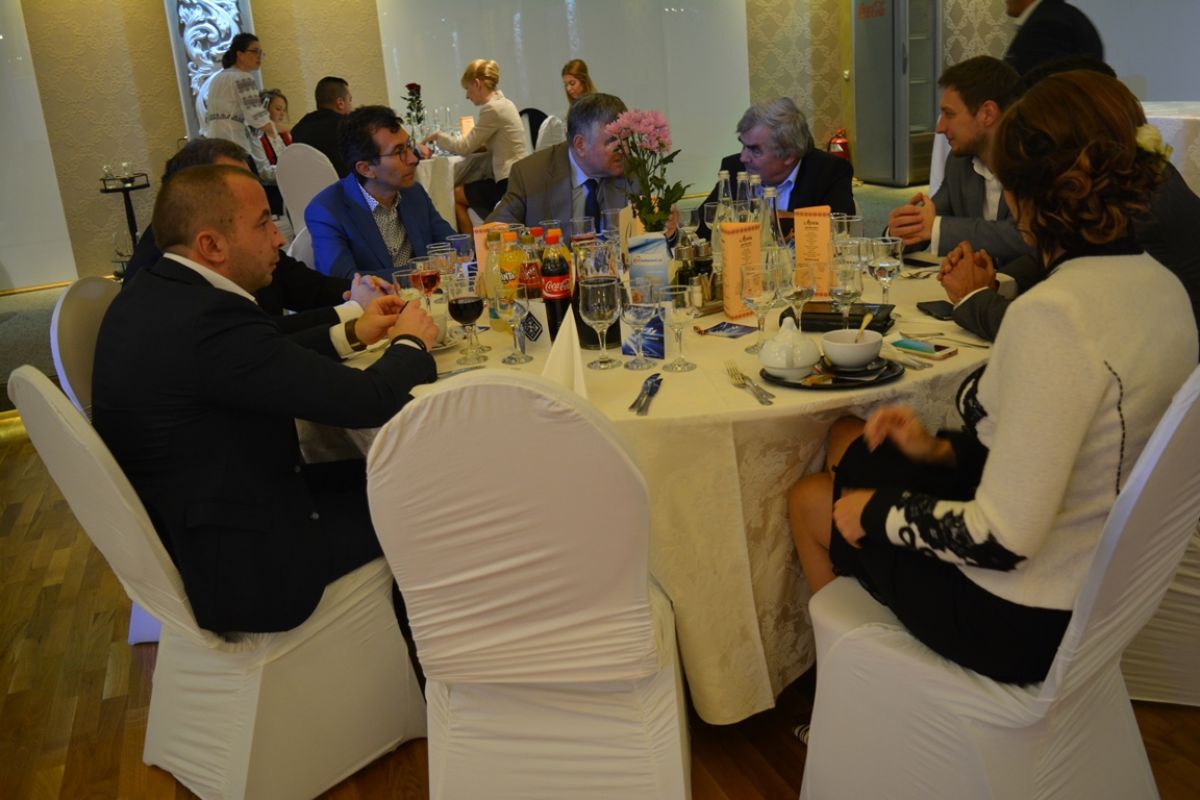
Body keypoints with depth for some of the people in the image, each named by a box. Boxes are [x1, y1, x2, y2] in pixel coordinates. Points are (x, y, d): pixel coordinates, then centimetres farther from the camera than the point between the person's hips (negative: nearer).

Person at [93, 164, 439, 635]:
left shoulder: (153, 296, 1)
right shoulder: (209, 318, -29)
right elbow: (370, 401, -25)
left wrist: (351, 334, 13)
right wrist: (410, 342, -5)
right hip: (240, 571, -9)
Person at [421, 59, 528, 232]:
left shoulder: (492, 109, -16)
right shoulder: (503, 103, 12)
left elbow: (465, 147, -12)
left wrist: (438, 136, 5)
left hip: (510, 183, -9)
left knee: (456, 195, 2)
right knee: (463, 191, 16)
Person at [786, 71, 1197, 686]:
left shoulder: (1055, 314, -32)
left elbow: (1003, 540, -30)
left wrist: (879, 511, -14)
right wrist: (942, 450, 4)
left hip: (1022, 623, -8)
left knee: (810, 500, 14)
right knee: (846, 439, 21)